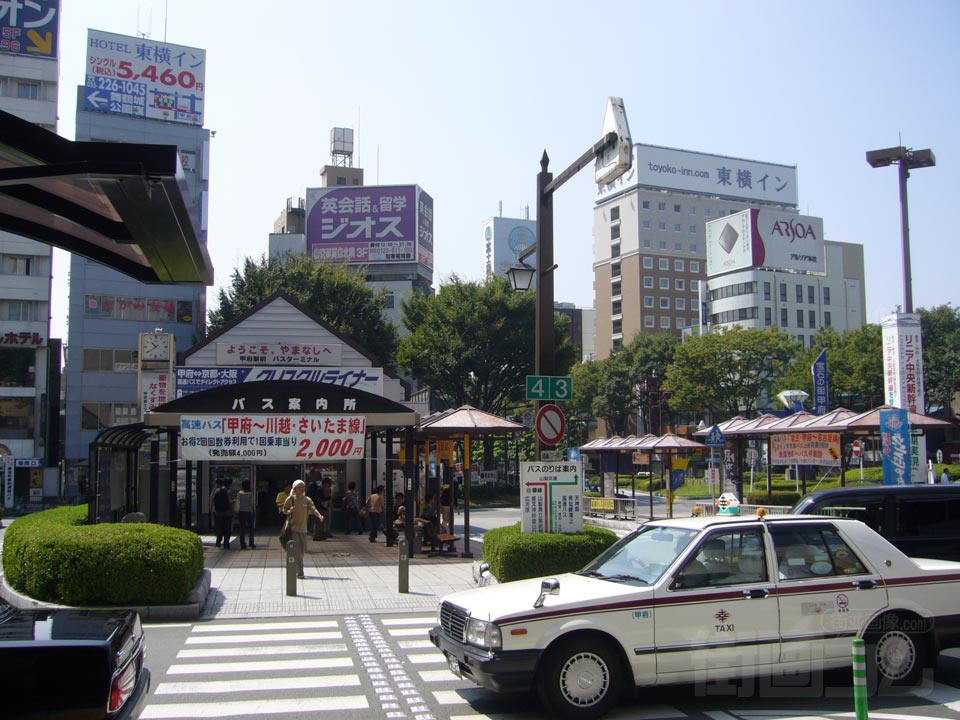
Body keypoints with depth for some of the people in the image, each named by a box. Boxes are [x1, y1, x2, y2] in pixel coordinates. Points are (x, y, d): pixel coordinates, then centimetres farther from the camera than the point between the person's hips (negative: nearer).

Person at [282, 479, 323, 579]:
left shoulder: (307, 500, 3)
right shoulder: (290, 499, -2)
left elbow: (313, 509, -10)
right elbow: (284, 511, 6)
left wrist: (319, 515, -29)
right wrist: (289, 511, -17)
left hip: (303, 528, 3)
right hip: (293, 528, -3)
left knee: (302, 549, 11)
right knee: (296, 549, -12)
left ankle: (295, 569, 29)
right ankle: (299, 571, -14)